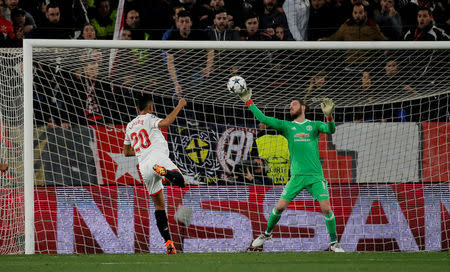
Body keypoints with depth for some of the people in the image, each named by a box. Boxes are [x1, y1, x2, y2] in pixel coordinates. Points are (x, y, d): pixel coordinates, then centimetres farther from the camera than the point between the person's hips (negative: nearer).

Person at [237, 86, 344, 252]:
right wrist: (248, 102, 4)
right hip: (297, 175, 1)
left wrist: (329, 116, -28)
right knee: (280, 206, -3)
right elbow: (263, 119, 6)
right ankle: (267, 234, 21)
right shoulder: (287, 126, 11)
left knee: (326, 208, -11)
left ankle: (334, 243, 0)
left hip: (315, 176, -1)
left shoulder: (313, 125, 9)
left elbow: (330, 130, -8)